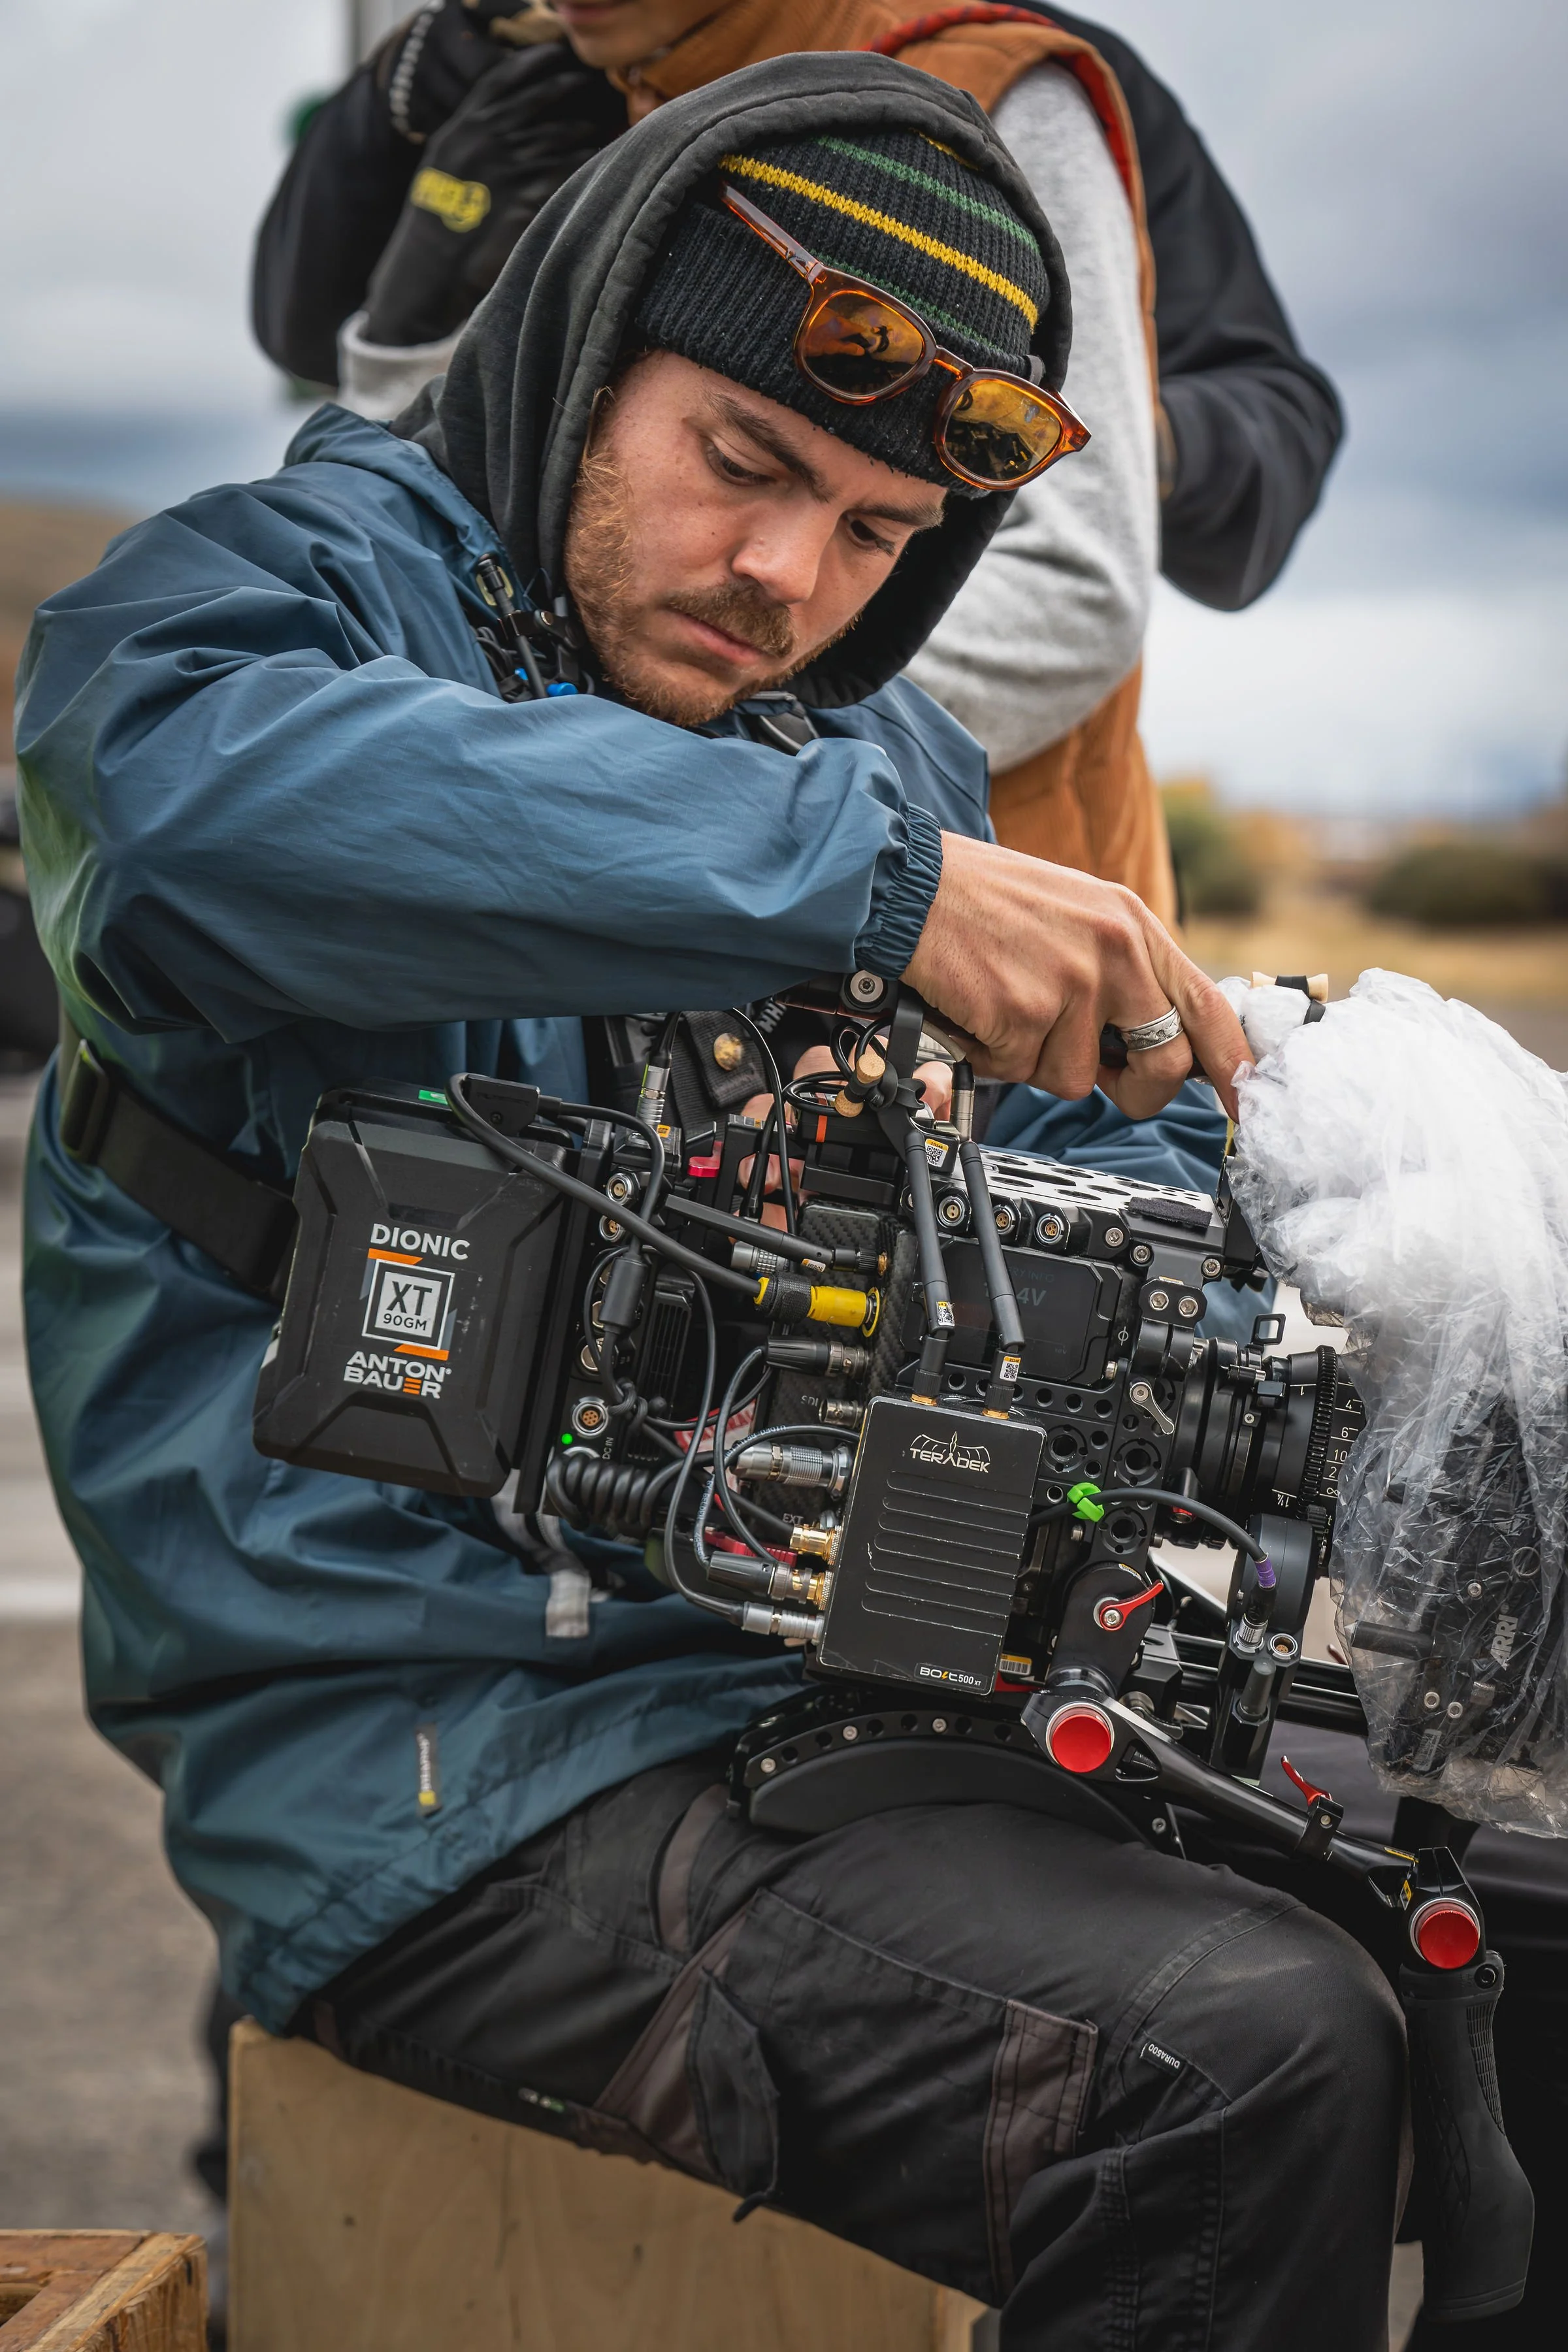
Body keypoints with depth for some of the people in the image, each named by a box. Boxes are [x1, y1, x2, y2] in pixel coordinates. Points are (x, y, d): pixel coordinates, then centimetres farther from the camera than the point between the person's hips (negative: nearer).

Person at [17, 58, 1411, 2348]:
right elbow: (201, 778, -30)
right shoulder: (289, 589, -4)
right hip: (439, 1767, -7)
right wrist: (874, 876, -33)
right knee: (1247, 2066, -24)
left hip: (821, 1701, 8)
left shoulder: (892, 764, 18)